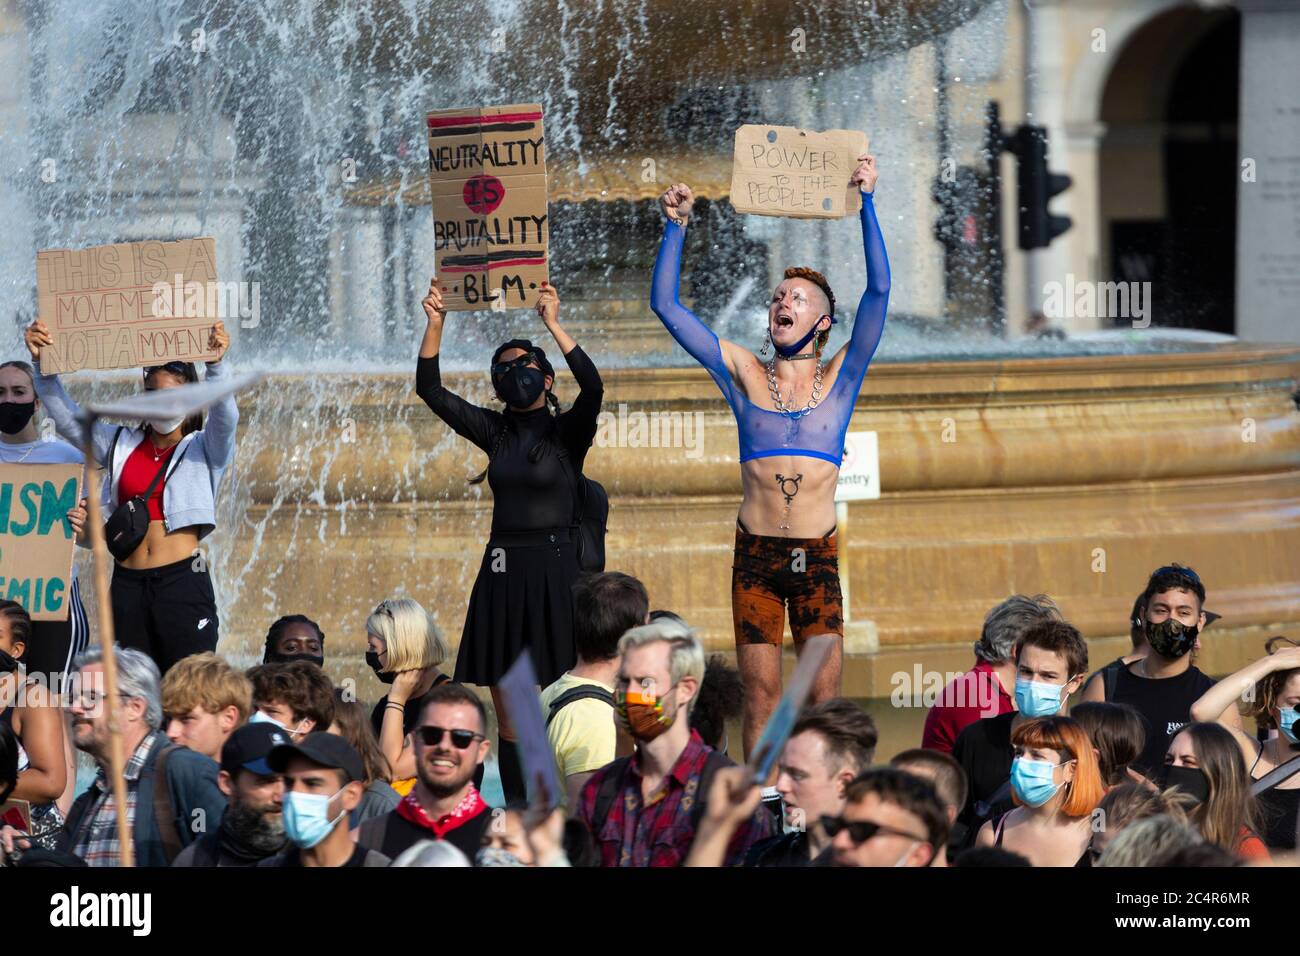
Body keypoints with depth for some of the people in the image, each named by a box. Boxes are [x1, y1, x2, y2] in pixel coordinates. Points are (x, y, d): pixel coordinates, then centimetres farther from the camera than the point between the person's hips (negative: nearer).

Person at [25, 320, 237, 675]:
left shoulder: (205, 450, 5)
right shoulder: (122, 444, 15)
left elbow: (224, 416, -13)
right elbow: (67, 417, 10)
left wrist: (217, 367, -32)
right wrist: (42, 364, -5)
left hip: (183, 580, -4)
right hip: (128, 583, 4)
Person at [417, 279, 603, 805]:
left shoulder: (567, 431, -2)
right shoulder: (495, 432, 10)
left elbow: (593, 387, -21)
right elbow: (430, 389, 5)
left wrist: (554, 324, -26)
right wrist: (435, 322, -6)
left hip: (554, 569, -5)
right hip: (502, 569, 5)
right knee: (508, 709, 5)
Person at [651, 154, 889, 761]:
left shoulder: (838, 379, 6)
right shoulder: (744, 374, 9)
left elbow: (879, 291, -3)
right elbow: (666, 306, 8)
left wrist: (866, 203, -8)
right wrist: (676, 227, 1)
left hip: (816, 556, -1)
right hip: (755, 555, 1)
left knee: (822, 692, -4)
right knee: (761, 691, 2)